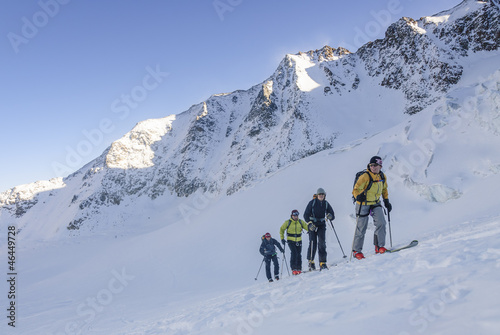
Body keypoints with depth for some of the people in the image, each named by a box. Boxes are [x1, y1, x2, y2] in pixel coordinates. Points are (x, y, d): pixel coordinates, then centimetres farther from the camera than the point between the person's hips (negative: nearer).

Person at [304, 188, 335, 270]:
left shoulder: (326, 204, 4)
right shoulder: (312, 202, -4)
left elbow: (332, 216, 6)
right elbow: (306, 215, -5)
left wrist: (330, 216, -18)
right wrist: (310, 223, -18)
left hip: (322, 225, 2)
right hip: (312, 225, -2)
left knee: (322, 243, -8)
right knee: (313, 243, -7)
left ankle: (322, 262, -5)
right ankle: (311, 261, 12)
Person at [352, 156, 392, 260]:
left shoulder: (382, 176, 0)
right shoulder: (365, 177, -19)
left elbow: (384, 189, 18)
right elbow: (356, 189, -18)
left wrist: (386, 201, 12)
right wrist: (358, 196, -38)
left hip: (376, 203, 5)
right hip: (363, 204, -5)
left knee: (381, 222, -16)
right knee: (361, 228, 1)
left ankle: (379, 246, -3)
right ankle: (356, 251, 16)